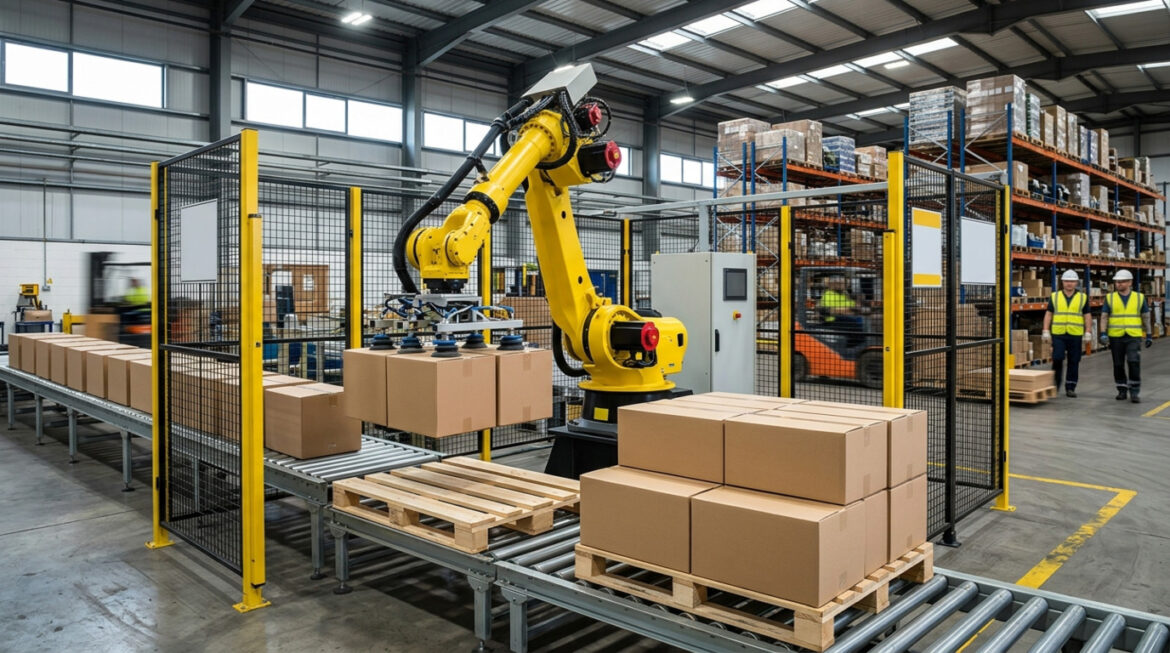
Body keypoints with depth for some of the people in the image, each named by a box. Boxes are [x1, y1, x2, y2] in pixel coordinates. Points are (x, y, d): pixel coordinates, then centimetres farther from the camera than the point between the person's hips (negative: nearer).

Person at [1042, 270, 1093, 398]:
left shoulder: (1083, 298, 7)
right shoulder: (1054, 297, 7)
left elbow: (1087, 316, 6)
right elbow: (1048, 314, 7)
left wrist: (1088, 333, -2)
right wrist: (1046, 332, -1)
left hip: (1076, 335, 1)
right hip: (1058, 334, 0)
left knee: (1074, 362, 4)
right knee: (1057, 359, -6)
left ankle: (1070, 387, 12)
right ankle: (1055, 385, 8)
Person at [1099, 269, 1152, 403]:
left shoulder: (1139, 297, 5)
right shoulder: (1110, 298, 4)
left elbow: (1145, 317, 10)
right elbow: (1104, 317, 2)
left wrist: (1148, 335, 9)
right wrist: (1103, 334, -9)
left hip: (1134, 337, -1)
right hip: (1115, 337, 1)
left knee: (1134, 362, -13)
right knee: (1118, 365, 7)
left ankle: (1134, 392, -4)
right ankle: (1122, 390, 21)